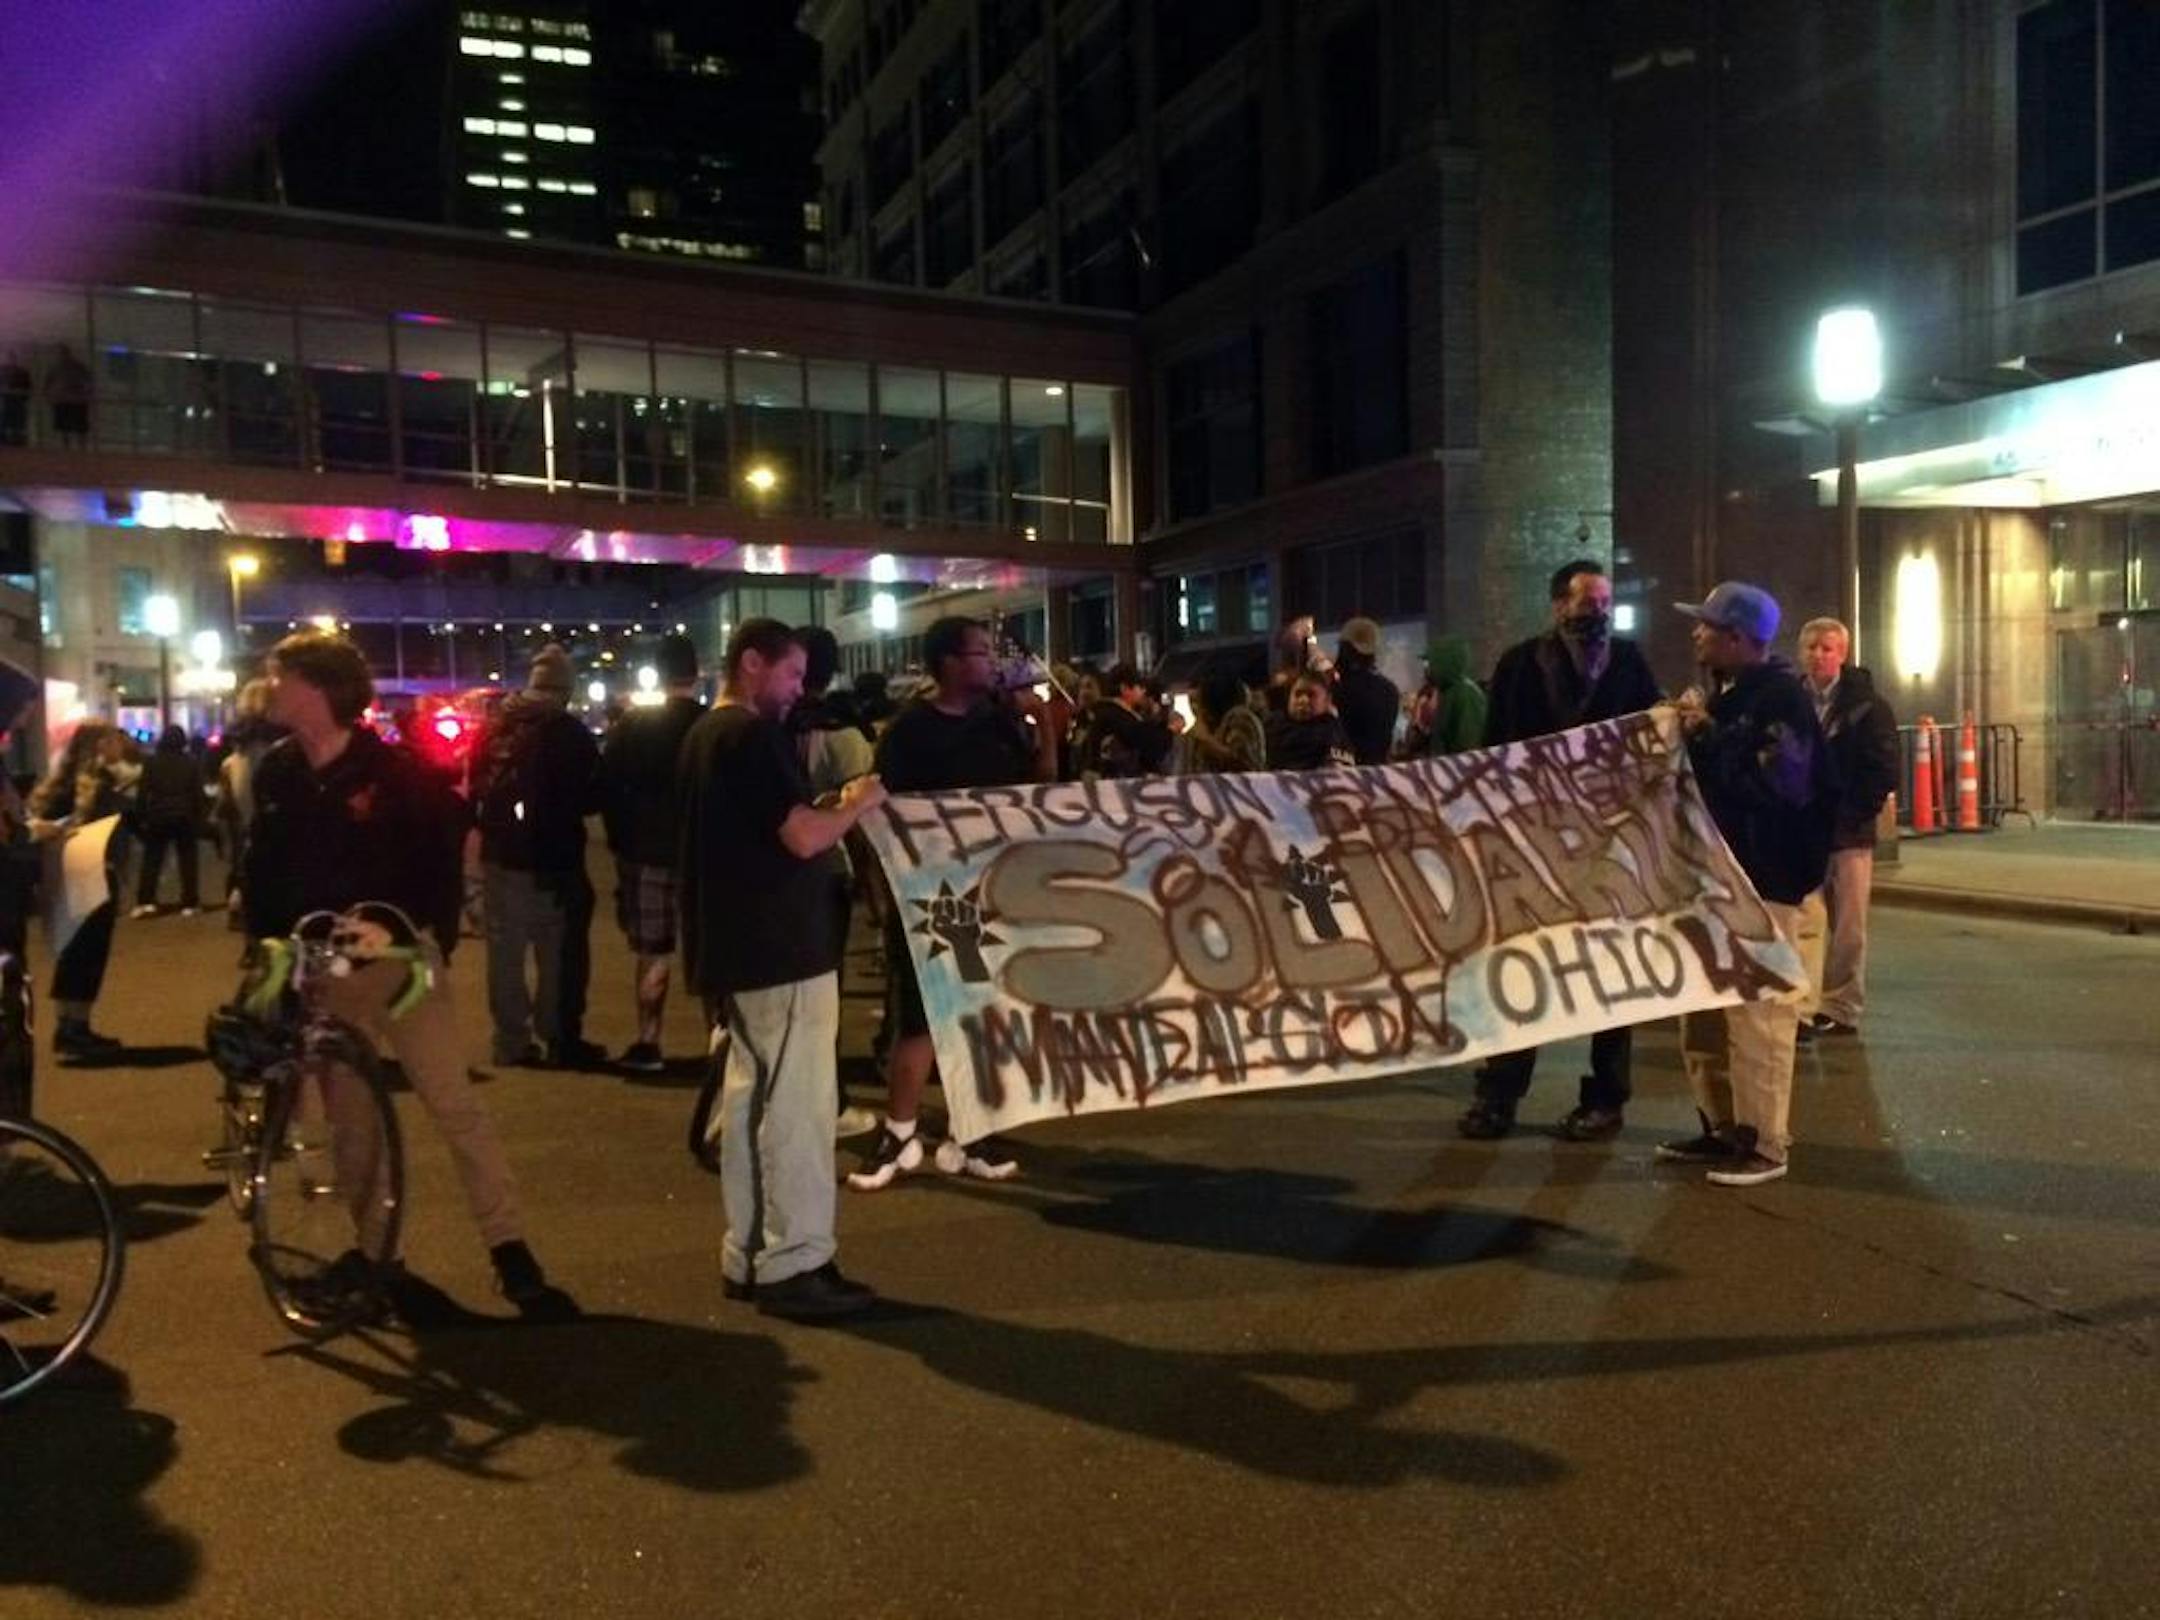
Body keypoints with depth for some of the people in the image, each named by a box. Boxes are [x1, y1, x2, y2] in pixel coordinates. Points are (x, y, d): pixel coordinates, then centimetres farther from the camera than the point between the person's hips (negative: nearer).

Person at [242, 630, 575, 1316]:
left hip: (399, 963, -5)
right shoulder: (277, 773, 4)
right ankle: (372, 1249, 27)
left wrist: (435, 944, -8)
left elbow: (442, 859, -4)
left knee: (456, 1105, -8)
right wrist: (266, 948, 6)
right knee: (348, 1117, 13)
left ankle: (512, 1254, -6)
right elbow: (261, 870, 13)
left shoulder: (393, 770, -10)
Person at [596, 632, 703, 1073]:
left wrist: (622, 840, 5)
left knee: (652, 953, 9)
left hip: (648, 853, 0)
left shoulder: (632, 726, -4)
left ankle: (648, 1043, 7)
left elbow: (607, 786, -3)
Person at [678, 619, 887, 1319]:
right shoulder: (753, 736, -16)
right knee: (796, 1106, -4)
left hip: (738, 946, 10)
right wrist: (857, 804, -6)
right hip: (782, 948, -10)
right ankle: (793, 1265, 1)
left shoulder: (706, 733, 15)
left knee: (751, 1097, 14)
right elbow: (804, 837, -22)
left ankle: (748, 1257, 20)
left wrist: (835, 807, 11)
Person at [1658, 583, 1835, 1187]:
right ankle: (1721, 1126, 23)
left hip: (1761, 879, -10)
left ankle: (1763, 1143, 1)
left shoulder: (1782, 698, -12)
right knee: (1704, 1010, 13)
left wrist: (1705, 734, -19)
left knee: (1757, 1013, -6)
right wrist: (1689, 737, 7)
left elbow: (1777, 785, -25)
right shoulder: (1722, 694, 17)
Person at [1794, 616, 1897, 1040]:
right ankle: (1803, 1010, -2)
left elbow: (1883, 769, -4)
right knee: (1805, 922, -3)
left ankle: (1841, 1009, 17)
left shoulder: (1867, 704, -2)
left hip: (1850, 830, -1)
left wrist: (1857, 812, -11)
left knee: (1848, 927, 6)